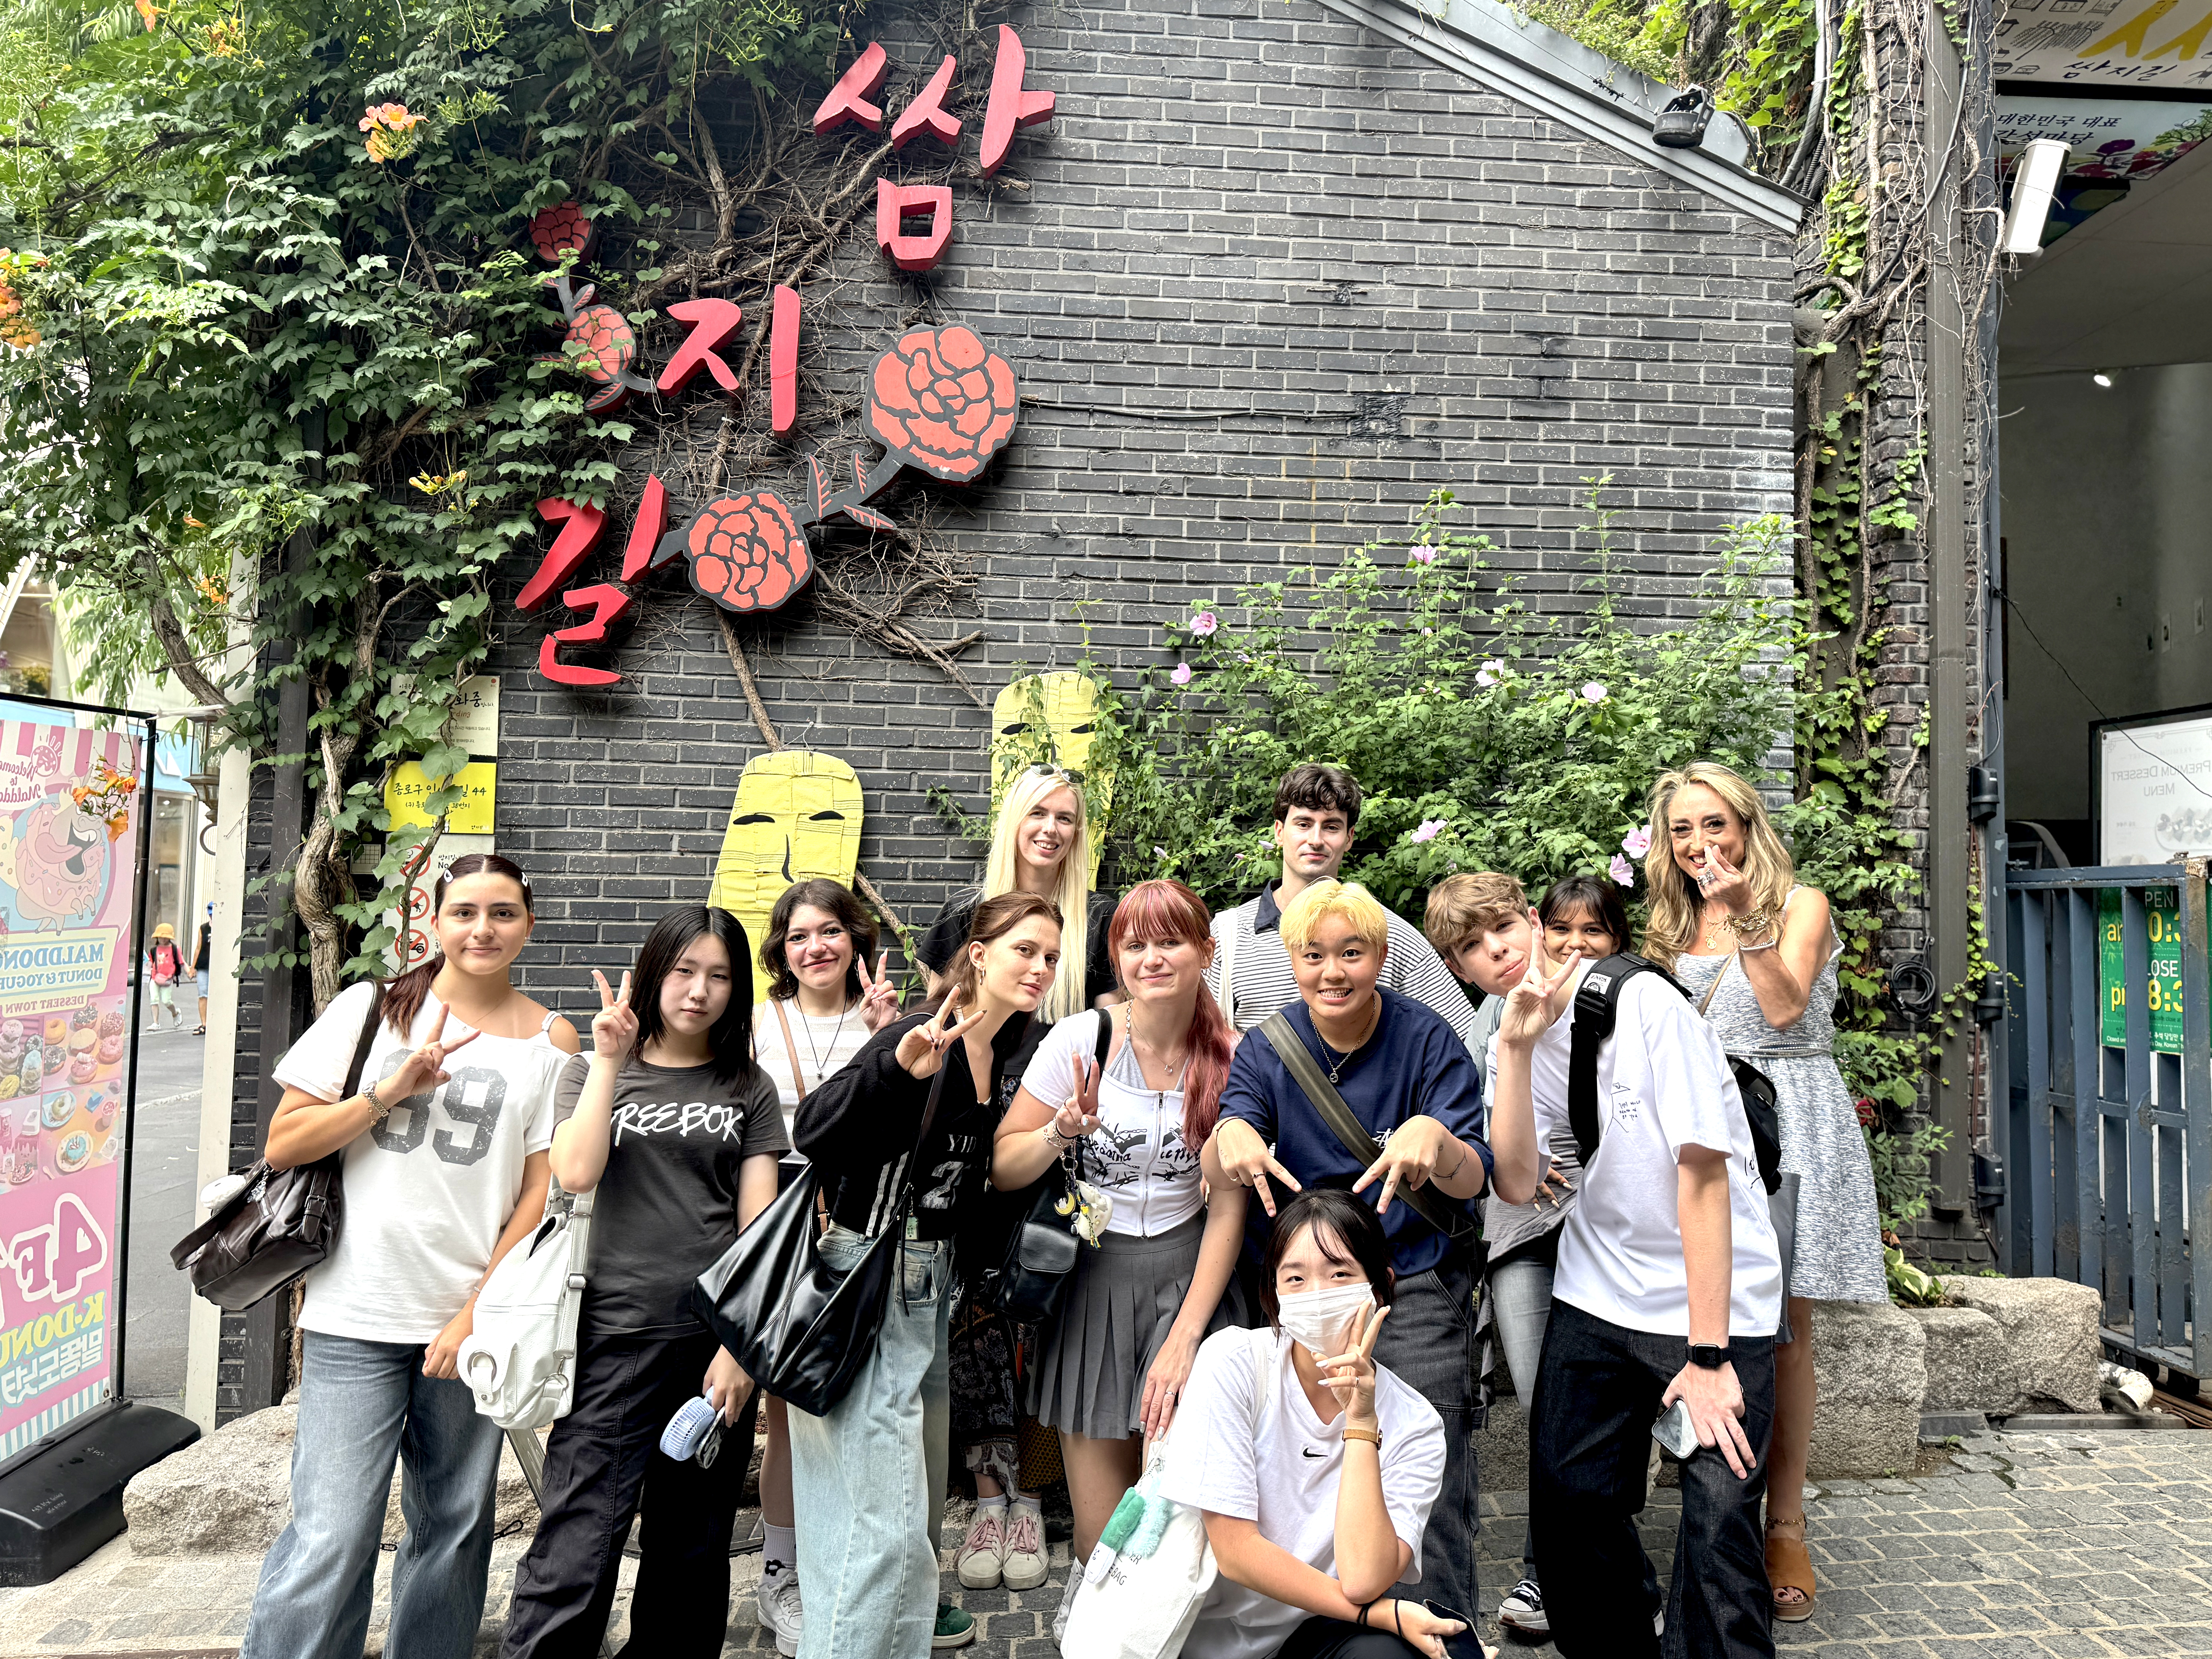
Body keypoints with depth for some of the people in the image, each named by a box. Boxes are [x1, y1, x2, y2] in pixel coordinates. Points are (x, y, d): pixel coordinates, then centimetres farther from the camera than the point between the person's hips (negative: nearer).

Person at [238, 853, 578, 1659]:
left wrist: (477, 1312, -5)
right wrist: (390, 1091, -12)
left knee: (453, 1526, 12)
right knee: (330, 1539, -5)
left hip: (472, 1320, 1)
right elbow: (281, 1146, 1)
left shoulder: (549, 1038, 3)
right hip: (357, 1319, -1)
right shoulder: (369, 1009, 3)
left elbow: (542, 1191, 1)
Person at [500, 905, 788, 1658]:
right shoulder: (594, 1073, 10)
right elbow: (575, 1173, -9)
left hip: (717, 1341, 2)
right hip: (618, 1336, -1)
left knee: (692, 1553, 10)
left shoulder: (750, 1090, 10)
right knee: (575, 1549, -7)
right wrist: (609, 1062, -7)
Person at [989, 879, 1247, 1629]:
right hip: (1091, 1276, 0)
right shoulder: (1079, 1040, -7)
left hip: (1186, 1277, 0)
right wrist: (1061, 1131, -23)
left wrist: (1185, 1336, -10)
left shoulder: (1227, 1060, -4)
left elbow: (1228, 1208, -4)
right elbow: (1002, 1169, -3)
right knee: (1100, 1525, 1)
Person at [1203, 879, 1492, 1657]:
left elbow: (1474, 1178, -15)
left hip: (1416, 1286, -2)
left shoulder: (1427, 1038, -8)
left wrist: (1434, 1140, -38)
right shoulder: (1265, 1049, -1)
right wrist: (1229, 1136, -38)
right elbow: (1218, 1165, -13)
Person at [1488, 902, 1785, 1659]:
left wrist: (1707, 1355, -16)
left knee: (1717, 1527, -11)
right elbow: (1516, 1184, -9)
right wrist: (1515, 1051, -20)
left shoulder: (1645, 1001, -17)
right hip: (1596, 1298, 5)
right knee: (1566, 1505, 3)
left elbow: (1703, 1174, -16)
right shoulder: (1515, 1041, 0)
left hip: (1716, 1298, -4)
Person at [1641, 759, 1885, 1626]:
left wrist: (1745, 917, -17)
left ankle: (1784, 1527, 8)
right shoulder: (1672, 926, 16)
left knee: (1784, 1331, 0)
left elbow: (1785, 1008, -12)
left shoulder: (1799, 904, 3)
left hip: (1786, 1122, -3)